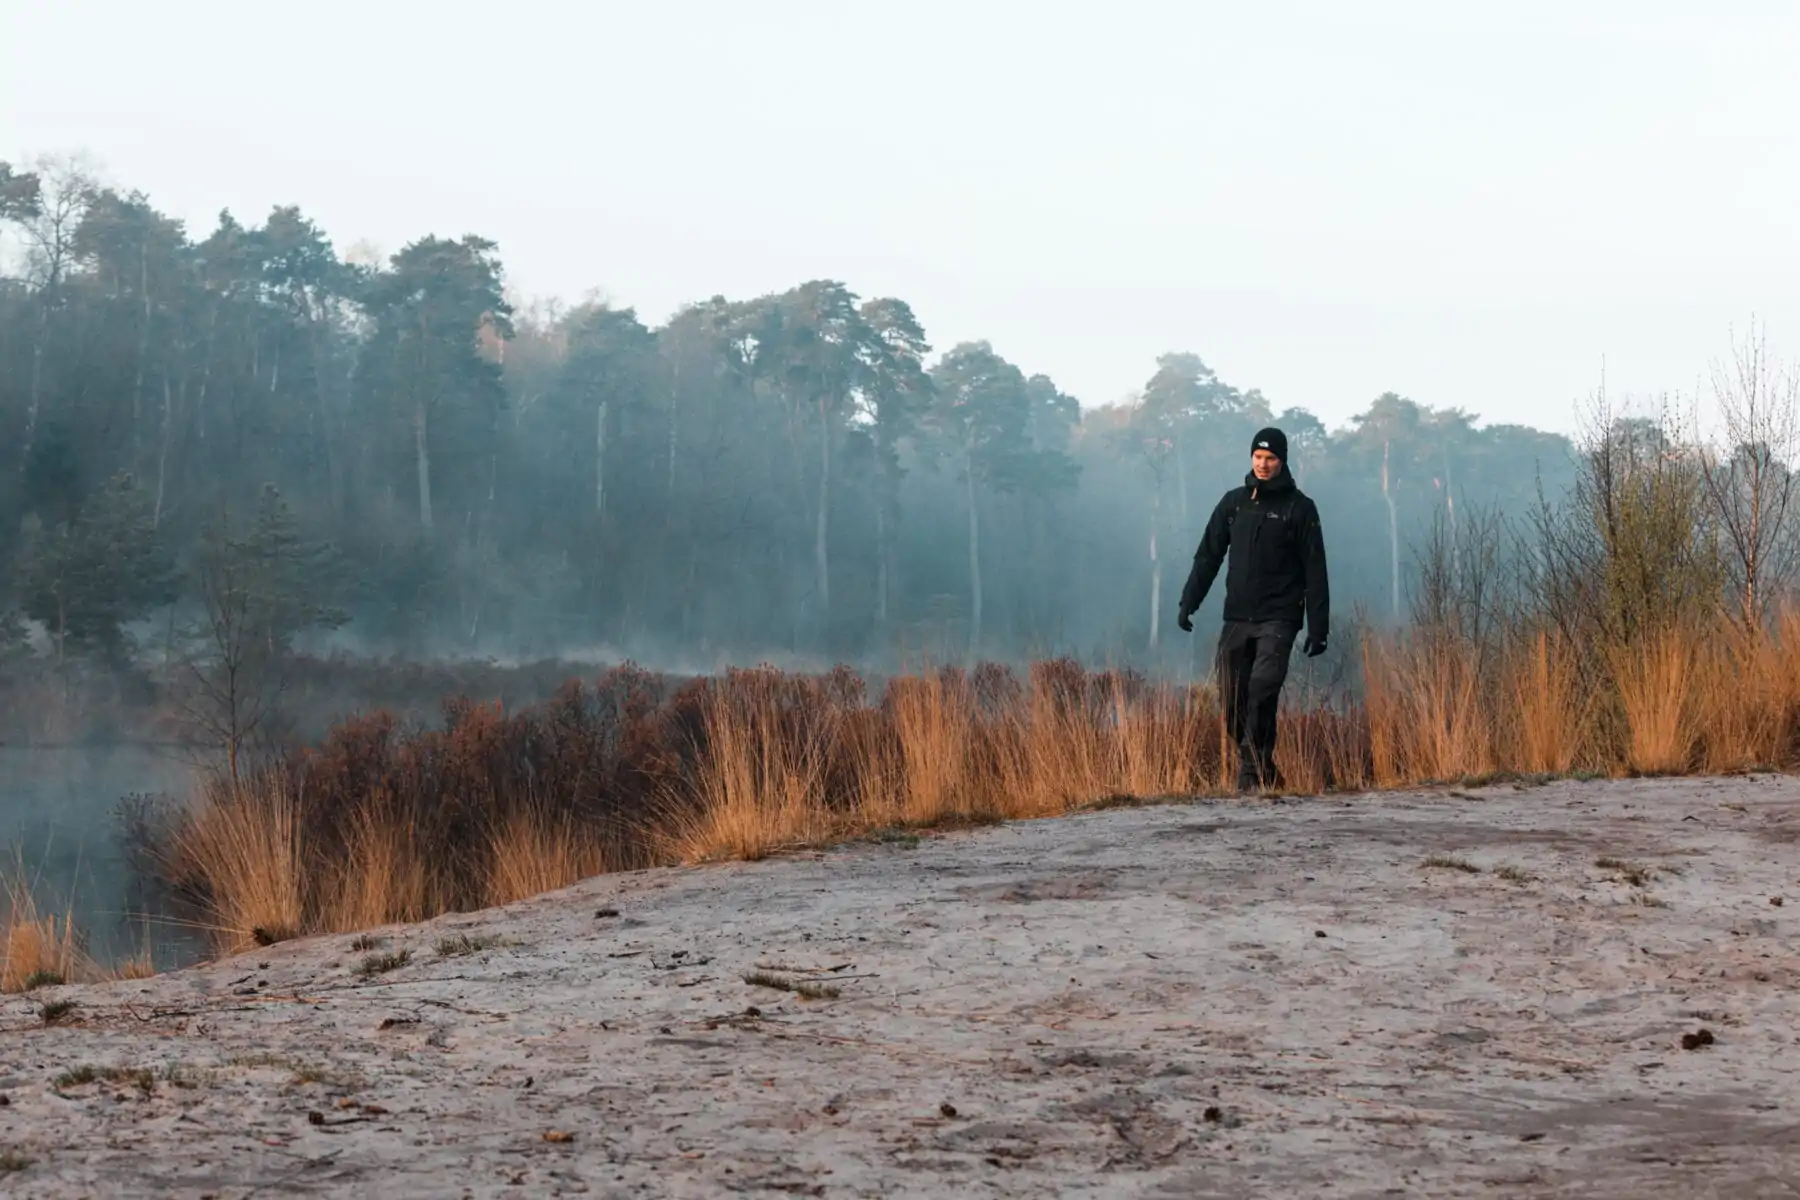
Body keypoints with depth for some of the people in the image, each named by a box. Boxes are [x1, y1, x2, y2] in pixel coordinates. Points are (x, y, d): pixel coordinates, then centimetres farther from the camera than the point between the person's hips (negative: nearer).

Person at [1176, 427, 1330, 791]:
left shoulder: (1299, 508, 0)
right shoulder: (1234, 502, 11)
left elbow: (1314, 572, -1)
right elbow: (1208, 556, 13)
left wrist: (1318, 628, -6)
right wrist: (1188, 603, 3)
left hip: (1278, 620, -4)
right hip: (1237, 619, 4)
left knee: (1263, 690, -20)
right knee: (1232, 699, 1)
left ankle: (1253, 769, -13)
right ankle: (1264, 771, 15)